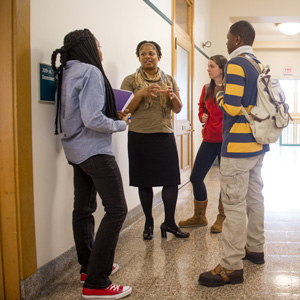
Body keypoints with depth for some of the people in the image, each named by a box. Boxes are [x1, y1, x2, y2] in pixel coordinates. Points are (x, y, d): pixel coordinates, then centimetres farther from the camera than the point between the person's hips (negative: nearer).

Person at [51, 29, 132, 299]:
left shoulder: (66, 73, 11)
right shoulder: (90, 72, -15)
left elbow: (74, 114, 13)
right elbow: (93, 119, -24)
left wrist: (113, 116, 13)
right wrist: (121, 124, -8)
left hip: (76, 150, 10)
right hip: (95, 150, -10)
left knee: (83, 209, 15)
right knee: (116, 209, -7)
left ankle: (88, 267, 28)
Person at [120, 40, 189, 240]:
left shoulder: (169, 80, 12)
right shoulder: (130, 81, 4)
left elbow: (178, 109, 8)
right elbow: (126, 110, -3)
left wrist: (172, 96, -13)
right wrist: (142, 93, -17)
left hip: (165, 136, 2)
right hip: (140, 136, -2)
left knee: (172, 179, -3)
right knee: (145, 181, 3)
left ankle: (169, 222, 11)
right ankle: (149, 223, 17)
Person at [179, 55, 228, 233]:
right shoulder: (206, 89, 11)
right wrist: (202, 116, 7)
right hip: (209, 139, 6)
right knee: (196, 178, 6)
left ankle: (222, 219, 20)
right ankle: (199, 217, 24)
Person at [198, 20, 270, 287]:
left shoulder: (236, 64, -13)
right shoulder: (260, 66, 15)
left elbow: (232, 107, -21)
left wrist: (219, 94, -2)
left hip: (238, 145, -9)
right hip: (258, 144, 10)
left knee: (234, 204, -7)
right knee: (255, 197, 17)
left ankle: (232, 267, -2)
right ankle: (255, 249, 30)